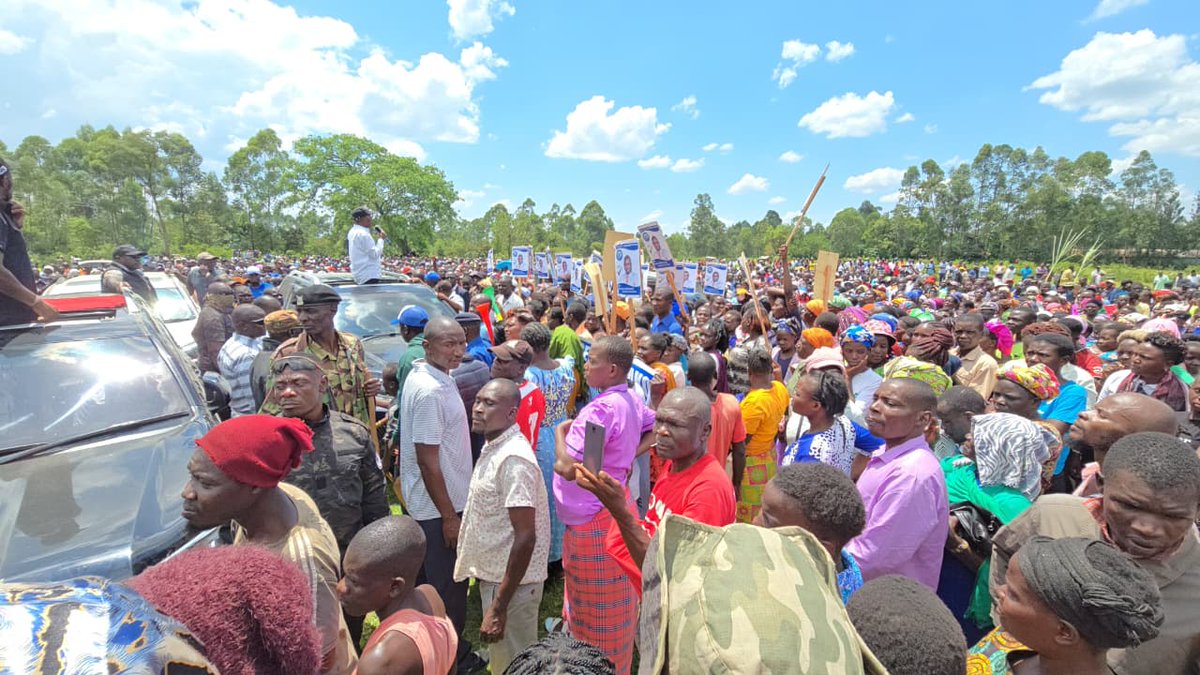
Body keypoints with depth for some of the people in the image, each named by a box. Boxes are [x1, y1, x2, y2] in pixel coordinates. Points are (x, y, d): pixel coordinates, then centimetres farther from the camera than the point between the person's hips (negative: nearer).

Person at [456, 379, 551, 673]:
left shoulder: (514, 459, -27)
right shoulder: (492, 446, 4)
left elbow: (525, 537, -27)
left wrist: (498, 607, -24)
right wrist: (483, 571, 18)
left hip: (511, 583, -9)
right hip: (494, 575, 9)